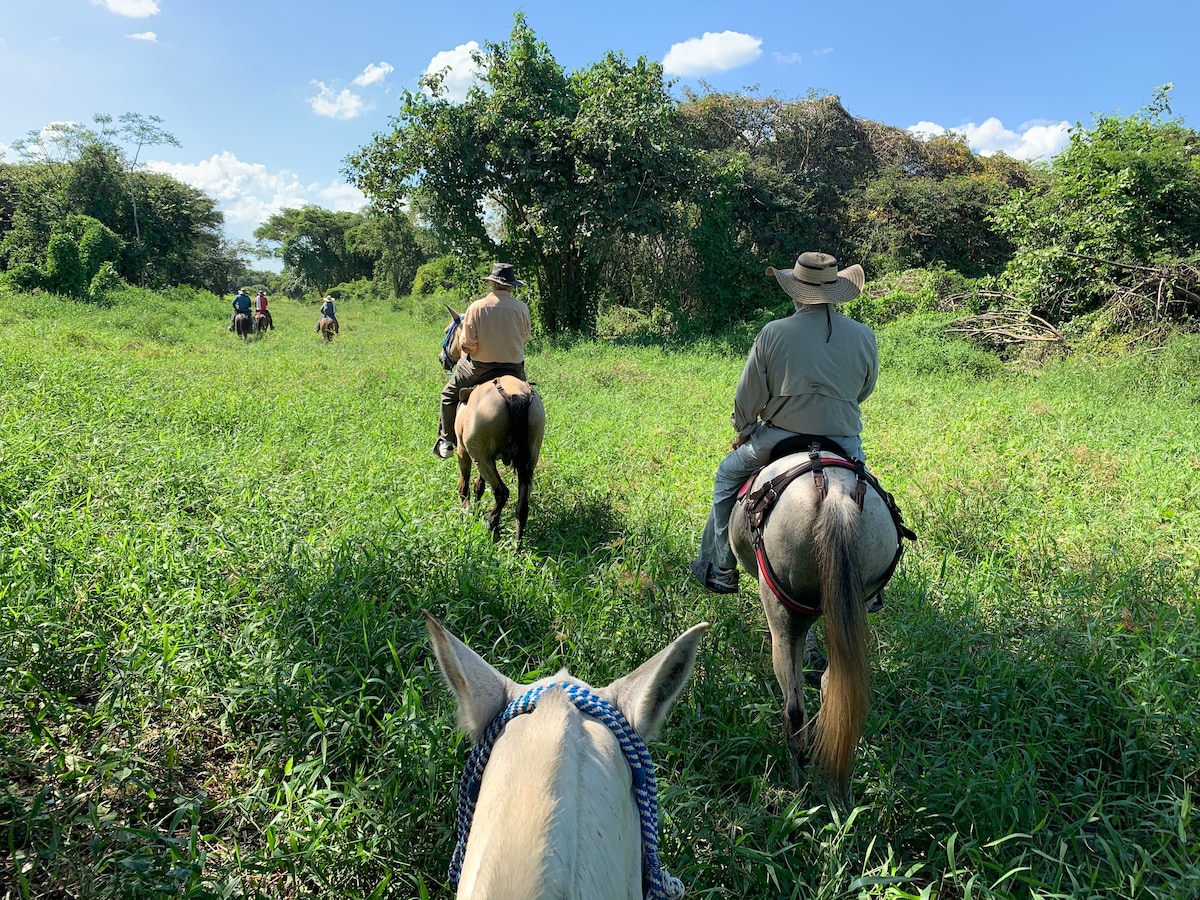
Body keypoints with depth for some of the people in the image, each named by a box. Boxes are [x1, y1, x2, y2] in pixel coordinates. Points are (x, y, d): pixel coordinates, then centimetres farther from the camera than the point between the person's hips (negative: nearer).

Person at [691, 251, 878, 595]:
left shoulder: (773, 333, -10)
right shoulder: (864, 335, -3)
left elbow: (747, 396, -4)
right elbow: (865, 390, 12)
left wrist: (744, 430, 15)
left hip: (780, 437, -2)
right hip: (845, 441, 2)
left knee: (728, 476, 22)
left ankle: (720, 570, 26)